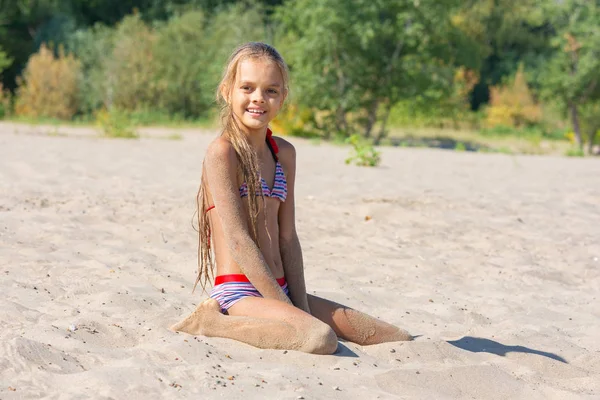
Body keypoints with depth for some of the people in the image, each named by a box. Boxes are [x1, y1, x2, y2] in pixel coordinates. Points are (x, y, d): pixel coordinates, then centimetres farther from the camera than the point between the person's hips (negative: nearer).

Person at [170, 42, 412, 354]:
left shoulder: (284, 153, 14)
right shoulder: (222, 152, -9)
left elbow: (287, 237, 9)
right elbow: (238, 239, -15)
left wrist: (302, 308, -2)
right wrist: (291, 312, -16)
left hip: (279, 291, 8)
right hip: (239, 291, -8)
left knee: (402, 342, 5)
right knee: (321, 339, -36)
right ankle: (210, 323, -12)